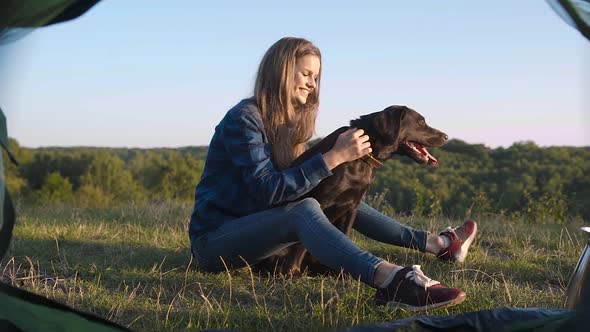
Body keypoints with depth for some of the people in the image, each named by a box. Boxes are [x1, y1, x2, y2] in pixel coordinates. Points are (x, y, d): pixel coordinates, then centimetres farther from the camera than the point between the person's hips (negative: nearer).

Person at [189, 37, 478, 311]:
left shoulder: (287, 120, 11)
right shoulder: (243, 119, -17)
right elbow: (268, 190, -27)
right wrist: (335, 157, -29)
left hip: (254, 226, 9)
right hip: (215, 238, -9)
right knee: (304, 210, -34)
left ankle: (438, 244, 16)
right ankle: (390, 279, -59)